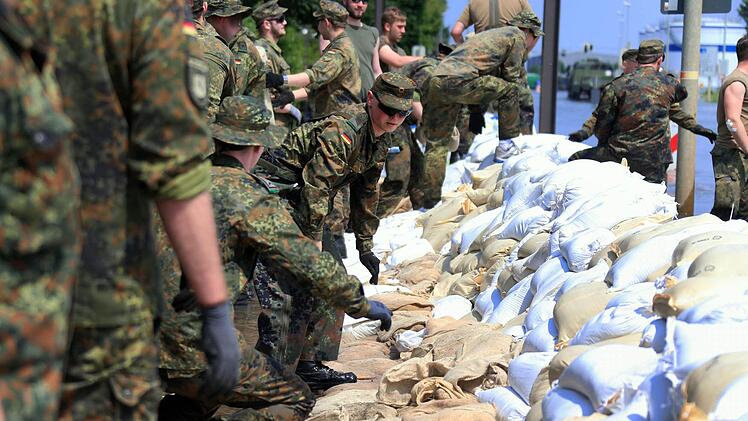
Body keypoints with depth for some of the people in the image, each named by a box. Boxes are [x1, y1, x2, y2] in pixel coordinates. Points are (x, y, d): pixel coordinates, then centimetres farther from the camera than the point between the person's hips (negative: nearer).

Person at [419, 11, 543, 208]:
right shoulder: (517, 36, 10)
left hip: (436, 82, 9)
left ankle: (430, 199, 9)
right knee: (509, 90, 5)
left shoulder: (492, 34, 36)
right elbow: (512, 79, 10)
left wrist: (478, 111, 32)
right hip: (458, 81, -9)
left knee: (436, 145, 11)